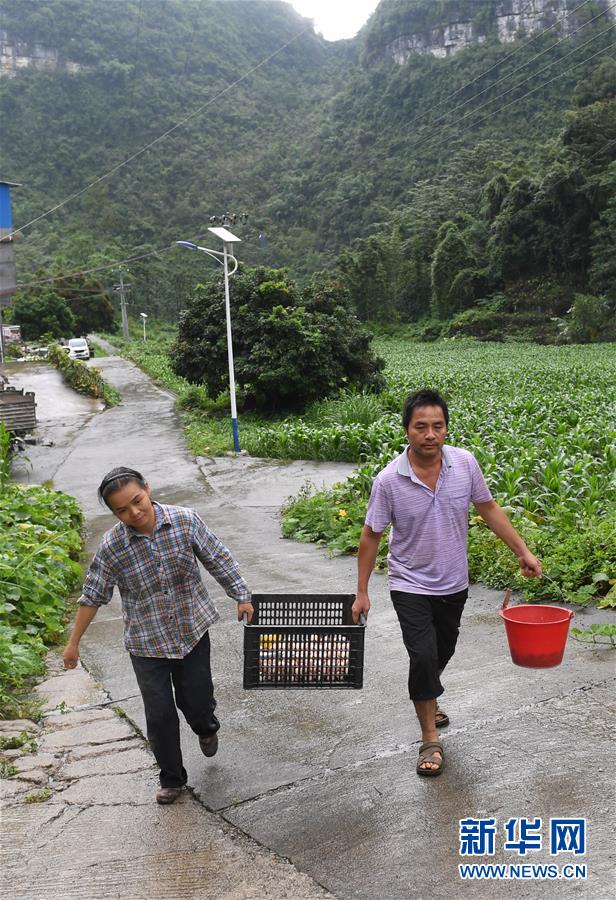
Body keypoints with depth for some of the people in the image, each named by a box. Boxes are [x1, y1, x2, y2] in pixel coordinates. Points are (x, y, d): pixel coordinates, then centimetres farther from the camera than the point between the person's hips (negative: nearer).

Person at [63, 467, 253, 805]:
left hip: (192, 631, 1)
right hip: (147, 643, 0)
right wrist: (73, 643, 2)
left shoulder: (185, 520, -15)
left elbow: (218, 559, -3)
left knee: (197, 700, 10)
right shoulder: (112, 546, -15)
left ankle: (206, 729, 48)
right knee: (159, 714, 5)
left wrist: (241, 596, 1)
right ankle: (171, 778, 29)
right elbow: (92, 596, -4)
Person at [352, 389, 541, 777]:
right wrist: (362, 592, -6)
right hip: (411, 585, -4)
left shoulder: (465, 462, -13)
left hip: (454, 583, 4)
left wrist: (523, 551, 0)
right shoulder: (389, 480, -21)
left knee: (443, 652, 20)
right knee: (423, 656, -10)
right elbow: (371, 536, -10)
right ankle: (431, 740, 8)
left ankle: (426, 697, 50)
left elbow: (489, 508, 2)